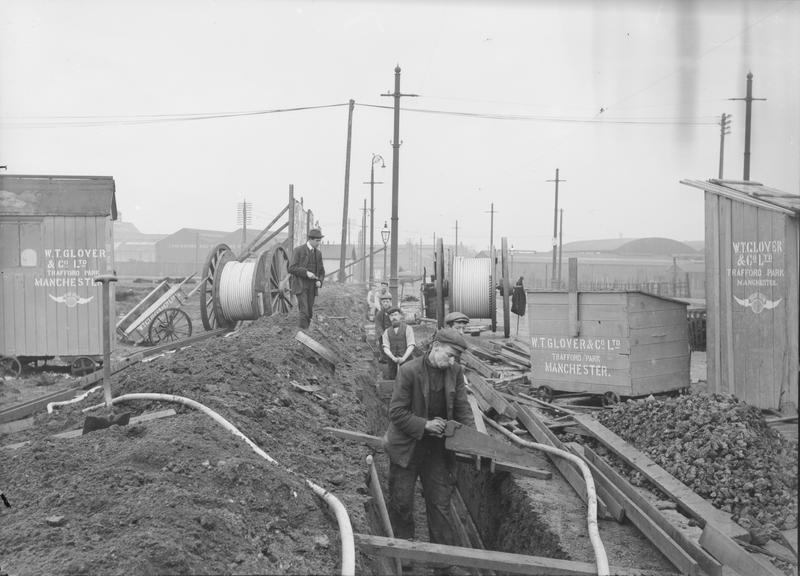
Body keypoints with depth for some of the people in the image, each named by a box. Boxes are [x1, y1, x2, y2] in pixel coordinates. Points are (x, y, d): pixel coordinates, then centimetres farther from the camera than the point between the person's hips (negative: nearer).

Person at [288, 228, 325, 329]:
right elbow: (292, 268, -14)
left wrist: (319, 281, -6)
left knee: (309, 312, 5)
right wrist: (306, 272, -25)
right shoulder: (298, 250, -8)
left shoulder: (318, 253, 9)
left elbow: (321, 271, 15)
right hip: (300, 285, -5)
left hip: (312, 287, 5)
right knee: (304, 311, -15)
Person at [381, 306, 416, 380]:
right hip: (392, 362, 3)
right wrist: (394, 358, -14)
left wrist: (403, 358, -17)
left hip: (406, 360, -2)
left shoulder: (408, 328, 4)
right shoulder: (387, 332, 13)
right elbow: (385, 348, 3)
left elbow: (411, 346, -4)